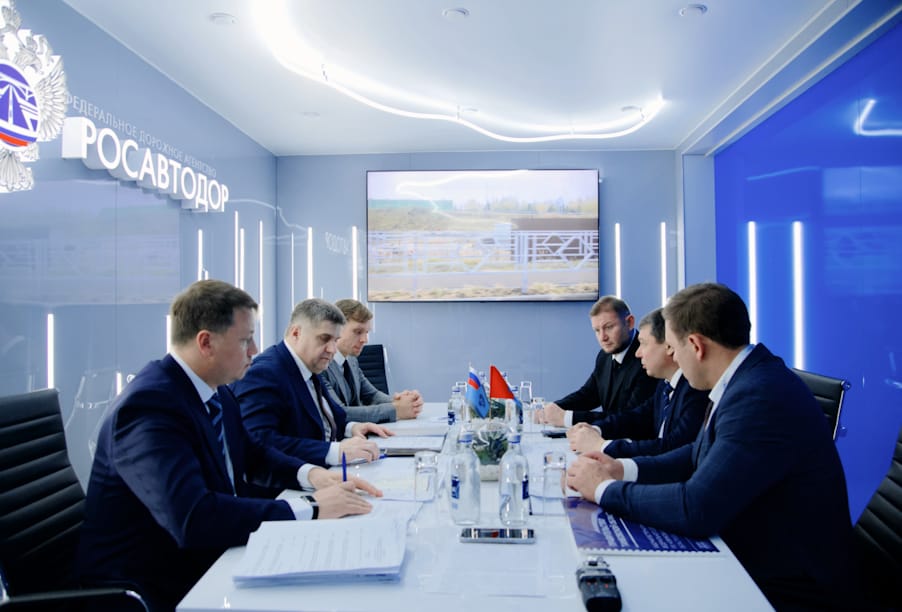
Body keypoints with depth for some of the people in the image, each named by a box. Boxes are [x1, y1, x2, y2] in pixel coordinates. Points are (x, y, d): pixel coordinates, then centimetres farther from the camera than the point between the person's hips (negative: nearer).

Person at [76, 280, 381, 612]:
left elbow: (253, 456, 14)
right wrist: (311, 510, -30)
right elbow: (193, 518, -34)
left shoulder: (216, 390, 1)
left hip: (206, 561, 8)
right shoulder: (149, 406, -25)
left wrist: (310, 473, -5)